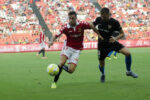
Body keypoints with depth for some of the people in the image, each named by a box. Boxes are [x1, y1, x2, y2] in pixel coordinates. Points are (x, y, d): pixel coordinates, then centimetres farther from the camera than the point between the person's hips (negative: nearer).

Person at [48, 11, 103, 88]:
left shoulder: (81, 25, -12)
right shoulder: (66, 27, -14)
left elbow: (91, 26, 5)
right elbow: (56, 35, -17)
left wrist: (99, 35, 13)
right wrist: (52, 41, -38)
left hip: (76, 50, 1)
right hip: (68, 47, -1)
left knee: (71, 70, -9)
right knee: (62, 62, -27)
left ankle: (62, 67, 27)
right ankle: (54, 82, -14)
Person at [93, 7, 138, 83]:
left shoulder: (114, 22, -17)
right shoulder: (99, 19, -9)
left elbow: (122, 33, -10)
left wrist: (116, 38, -29)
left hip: (112, 42, -1)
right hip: (102, 44, 1)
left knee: (127, 53, -19)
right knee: (101, 63, 7)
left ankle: (129, 71, 4)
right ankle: (103, 74, 44)